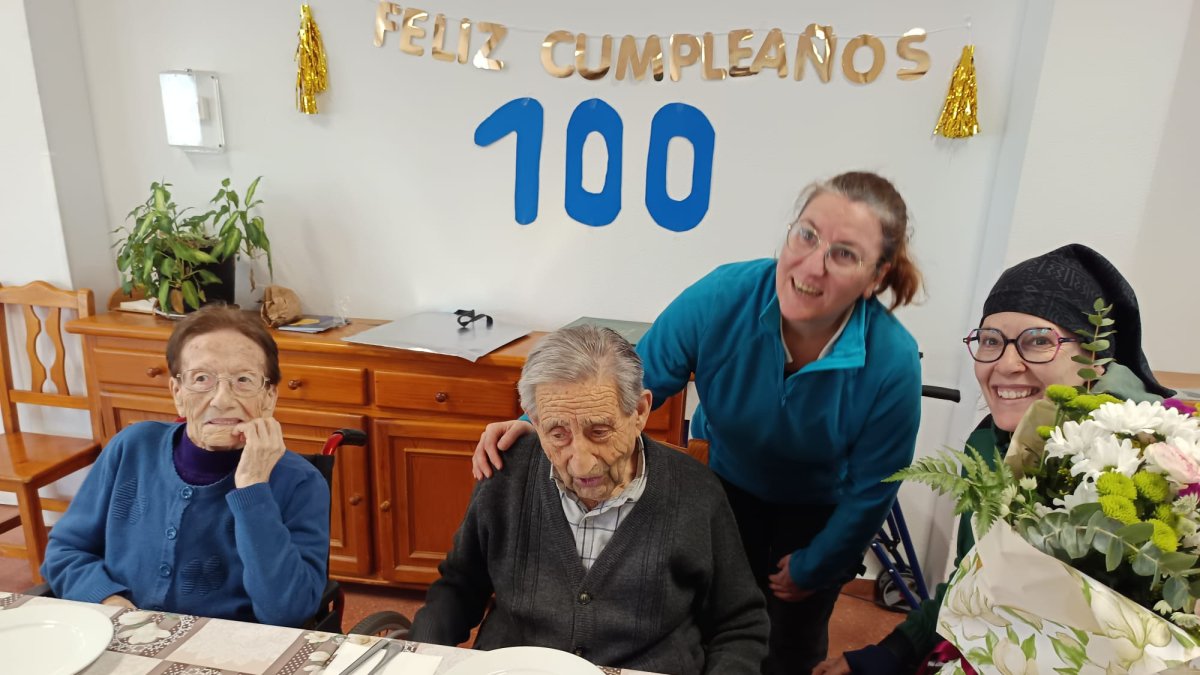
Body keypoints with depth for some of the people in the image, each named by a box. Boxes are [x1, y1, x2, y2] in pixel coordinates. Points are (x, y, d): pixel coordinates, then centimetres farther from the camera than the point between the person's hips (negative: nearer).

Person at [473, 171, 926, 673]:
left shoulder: (893, 363, -32)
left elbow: (869, 492, -16)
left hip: (820, 515, 0)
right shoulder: (724, 297, -32)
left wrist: (811, 569, -4)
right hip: (727, 486, 1)